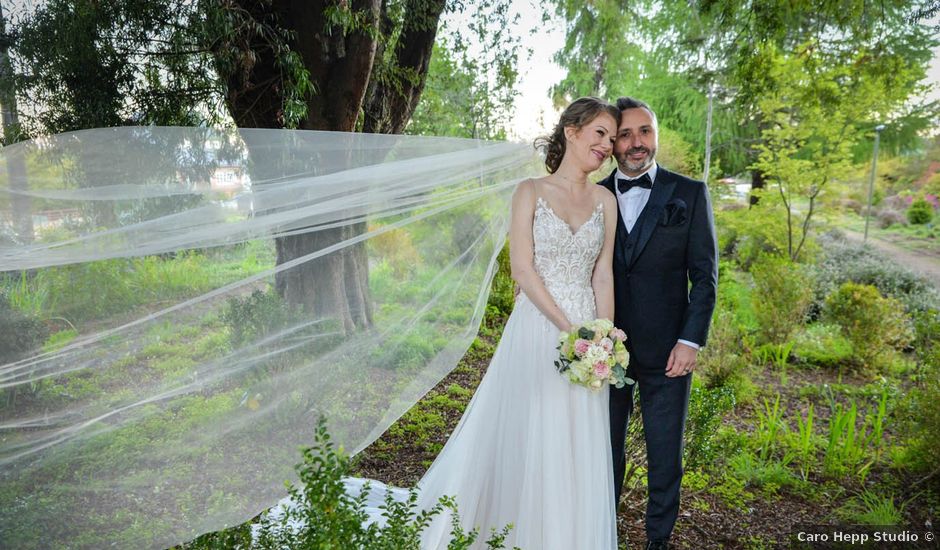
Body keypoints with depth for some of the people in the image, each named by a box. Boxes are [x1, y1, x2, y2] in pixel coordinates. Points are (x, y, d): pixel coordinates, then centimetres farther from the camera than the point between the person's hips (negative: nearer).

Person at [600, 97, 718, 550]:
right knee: (605, 453, 15)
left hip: (666, 353, -1)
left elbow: (704, 274, -2)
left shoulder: (689, 194, 0)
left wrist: (690, 341, -10)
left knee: (665, 457, 12)